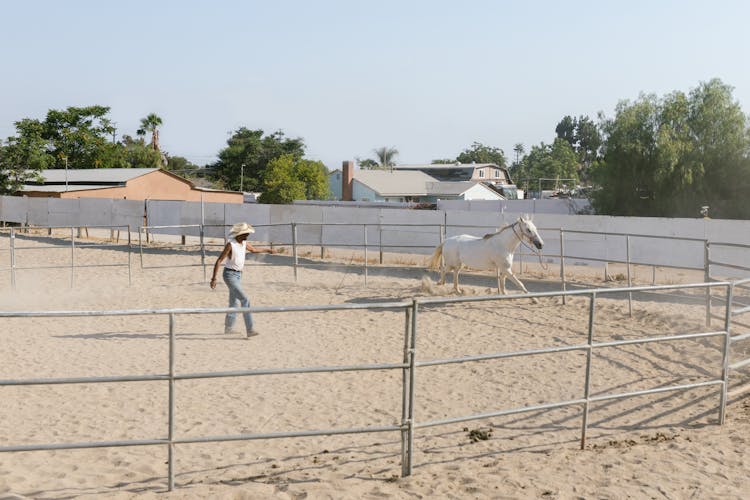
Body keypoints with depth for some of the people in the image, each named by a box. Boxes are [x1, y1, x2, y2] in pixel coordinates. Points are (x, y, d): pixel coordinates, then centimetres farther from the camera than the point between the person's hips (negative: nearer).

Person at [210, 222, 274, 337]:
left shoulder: (244, 243, 5)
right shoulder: (230, 244, -18)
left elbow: (254, 250, 29)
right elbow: (219, 261, -18)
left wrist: (267, 250, 41)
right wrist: (214, 278, -21)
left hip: (238, 275, 8)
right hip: (229, 275, -8)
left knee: (234, 304, 14)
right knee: (245, 300, -17)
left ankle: (228, 329, 29)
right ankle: (250, 330, -18)